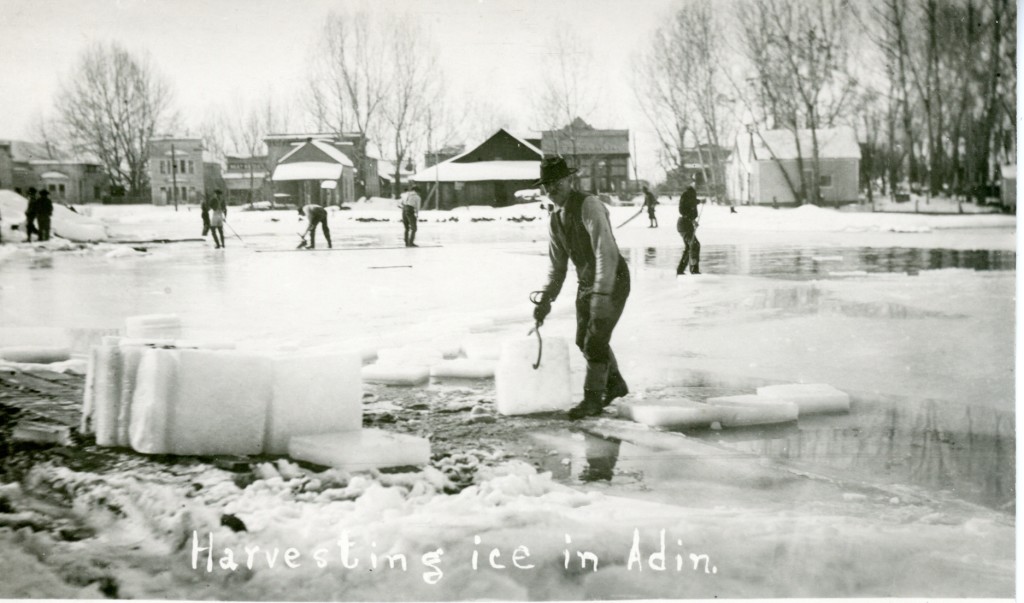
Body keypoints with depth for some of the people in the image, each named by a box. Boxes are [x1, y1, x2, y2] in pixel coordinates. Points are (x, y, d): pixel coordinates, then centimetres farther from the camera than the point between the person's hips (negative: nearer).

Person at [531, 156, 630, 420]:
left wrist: (602, 294, -37)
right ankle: (614, 384, 40)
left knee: (595, 341, -11)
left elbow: (606, 252, -31)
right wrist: (546, 300, -2)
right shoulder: (555, 220, 3)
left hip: (613, 283, -9)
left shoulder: (589, 205, -23)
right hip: (586, 284, 9)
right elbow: (557, 266, 9)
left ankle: (592, 399, 5)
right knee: (584, 340, 18)